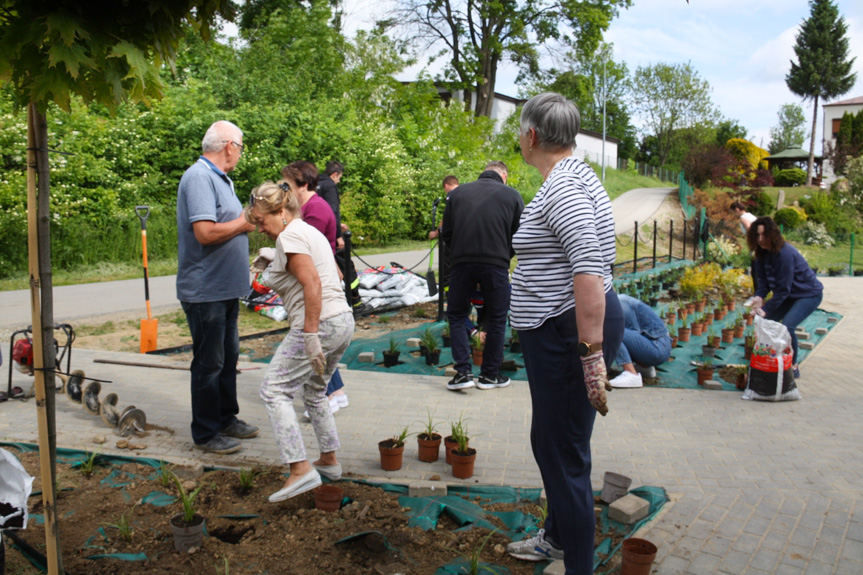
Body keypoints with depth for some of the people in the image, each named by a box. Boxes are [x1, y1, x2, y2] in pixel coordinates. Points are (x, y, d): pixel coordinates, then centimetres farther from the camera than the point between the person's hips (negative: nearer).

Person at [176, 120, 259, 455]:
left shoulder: (220, 178, 15)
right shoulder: (199, 177, -17)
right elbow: (206, 232, -27)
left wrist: (250, 219, 5)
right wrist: (244, 223, -15)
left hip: (226, 289, 10)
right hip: (205, 291, -10)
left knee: (228, 357, 18)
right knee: (209, 363, 0)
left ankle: (226, 419, 32)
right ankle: (206, 434, 13)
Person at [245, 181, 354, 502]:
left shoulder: (289, 236, -9)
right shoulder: (310, 231, 20)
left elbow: (312, 284, -21)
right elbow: (331, 278, 24)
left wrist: (310, 335, -22)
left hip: (320, 323, -10)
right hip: (343, 320, 10)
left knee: (275, 390, -7)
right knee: (314, 392, 22)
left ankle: (301, 470, -13)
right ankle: (329, 462, 28)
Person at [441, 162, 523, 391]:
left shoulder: (457, 192, 12)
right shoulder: (512, 195, 8)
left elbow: (446, 233, 11)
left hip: (461, 262, 1)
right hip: (496, 264, -1)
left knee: (456, 316, 14)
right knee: (496, 319, 12)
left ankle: (463, 372, 7)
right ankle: (490, 375, 18)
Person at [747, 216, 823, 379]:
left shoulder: (785, 253, -29)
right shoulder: (762, 253, -4)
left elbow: (783, 288, -27)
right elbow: (764, 280, -5)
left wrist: (766, 308, -26)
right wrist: (759, 296, -25)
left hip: (809, 294, -8)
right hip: (789, 295, 8)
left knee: (787, 326, -25)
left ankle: (793, 366, -6)